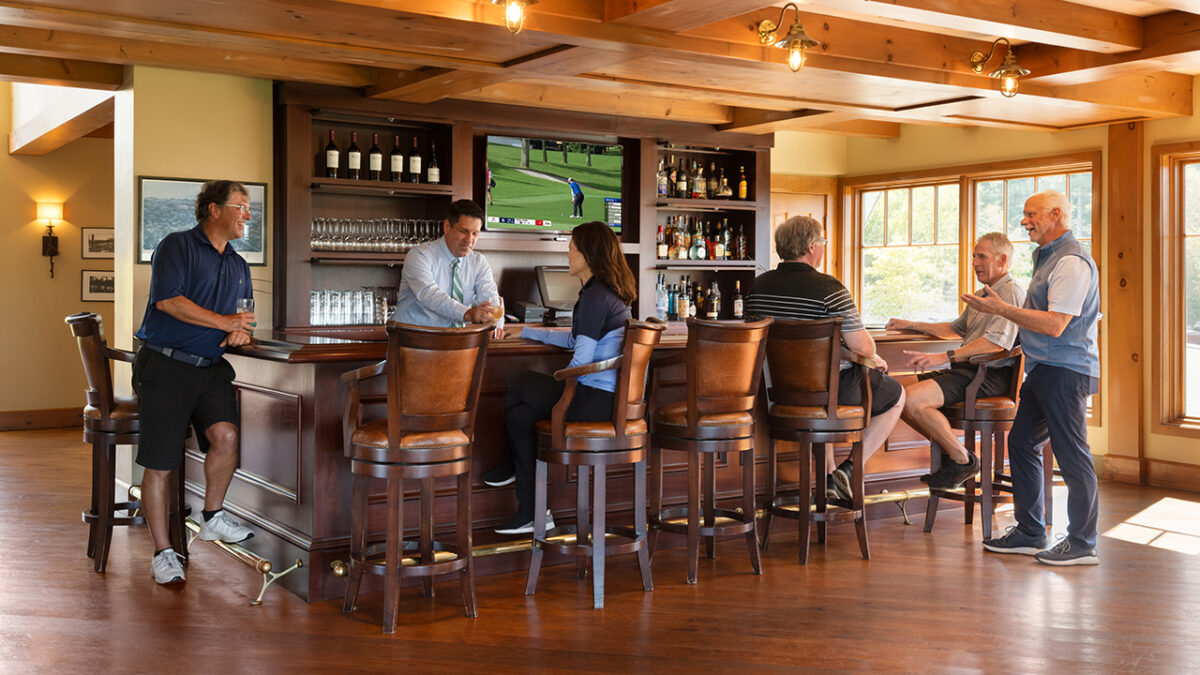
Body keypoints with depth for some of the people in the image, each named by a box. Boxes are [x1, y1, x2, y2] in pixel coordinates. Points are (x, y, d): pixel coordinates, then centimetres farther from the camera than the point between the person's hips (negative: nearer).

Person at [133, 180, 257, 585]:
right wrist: (224, 321, -14)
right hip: (166, 367, -5)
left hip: (211, 369, 5)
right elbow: (167, 299, -16)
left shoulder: (239, 266, 19)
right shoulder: (177, 246, -2)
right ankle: (163, 552, 9)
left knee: (226, 435, -20)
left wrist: (241, 332, -1)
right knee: (159, 464, -3)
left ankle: (213, 517, 3)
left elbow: (244, 317, 25)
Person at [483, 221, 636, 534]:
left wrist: (562, 385, 0)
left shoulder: (595, 296, -17)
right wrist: (528, 332, 32)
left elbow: (582, 358, -19)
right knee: (519, 413, 9)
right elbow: (577, 340, 26)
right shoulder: (609, 291, 16)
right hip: (610, 395, 9)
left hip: (596, 400, -9)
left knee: (515, 385, 5)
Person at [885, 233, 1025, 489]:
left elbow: (996, 342, -24)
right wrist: (911, 325, 31)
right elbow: (955, 329, 38)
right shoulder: (982, 295, 24)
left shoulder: (1011, 293, -9)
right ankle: (951, 447, 4)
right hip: (966, 369, 10)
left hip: (989, 374, -10)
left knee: (911, 399, -26)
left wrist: (944, 357, -29)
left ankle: (962, 459, -10)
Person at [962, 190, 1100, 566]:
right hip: (1044, 369, 11)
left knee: (1071, 454, -4)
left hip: (1065, 371, -11)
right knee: (1021, 443, 12)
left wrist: (1000, 309, -20)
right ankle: (1029, 533, 21)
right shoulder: (1047, 257, 18)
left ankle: (1082, 544, 6)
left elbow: (1055, 324, -23)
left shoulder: (1071, 262, -15)